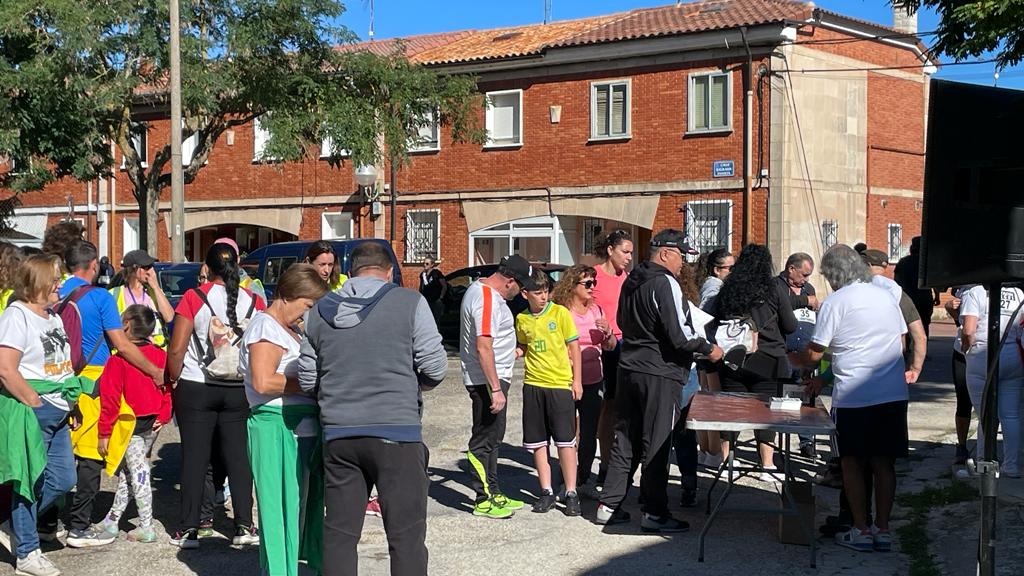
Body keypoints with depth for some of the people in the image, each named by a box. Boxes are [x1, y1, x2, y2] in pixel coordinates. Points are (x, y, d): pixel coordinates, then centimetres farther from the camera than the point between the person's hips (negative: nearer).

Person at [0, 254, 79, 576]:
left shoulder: (53, 317, 15)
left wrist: (68, 401, 12)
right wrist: (35, 402, -16)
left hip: (57, 414, 8)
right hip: (29, 414, -8)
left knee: (64, 479, 9)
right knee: (30, 481, 0)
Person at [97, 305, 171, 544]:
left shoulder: (119, 358, -15)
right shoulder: (160, 355, 1)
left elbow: (110, 397, -14)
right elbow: (169, 387, 2)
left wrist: (105, 432, -9)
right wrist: (163, 416, 5)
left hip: (130, 424, -6)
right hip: (152, 424, 6)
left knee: (137, 473, -2)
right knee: (126, 471, 18)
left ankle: (146, 528, 0)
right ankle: (112, 519, 25)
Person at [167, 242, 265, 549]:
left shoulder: (194, 298, -9)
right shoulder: (254, 301, -1)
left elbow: (176, 350, -11)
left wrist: (175, 380, 4)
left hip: (196, 389, -2)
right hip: (240, 390, 2)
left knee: (194, 458, 4)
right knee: (238, 456, 9)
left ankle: (189, 529, 7)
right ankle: (244, 526, 10)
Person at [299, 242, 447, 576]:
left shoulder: (321, 311, 8)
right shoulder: (409, 302, -4)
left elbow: (307, 379, 11)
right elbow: (434, 368, -6)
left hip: (338, 434, 4)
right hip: (396, 432, -4)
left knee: (339, 531, 12)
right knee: (406, 535, 3)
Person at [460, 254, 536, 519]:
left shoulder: (480, 288, 12)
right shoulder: (487, 300, -21)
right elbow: (483, 347, -27)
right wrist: (495, 389, -27)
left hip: (493, 378, 11)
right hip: (488, 379, -11)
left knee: (491, 438, 16)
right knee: (484, 441, -3)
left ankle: (493, 494, 25)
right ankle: (483, 501, 4)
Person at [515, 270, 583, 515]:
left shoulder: (560, 313, -4)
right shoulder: (522, 319, 6)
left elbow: (573, 347, 0)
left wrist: (577, 380, -2)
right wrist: (516, 352, -2)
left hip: (561, 384, -4)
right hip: (533, 384, 4)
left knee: (565, 441, -1)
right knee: (537, 441, 7)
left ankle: (571, 493, 7)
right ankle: (546, 492, 17)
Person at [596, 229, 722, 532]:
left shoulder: (631, 282, 11)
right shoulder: (665, 284, -16)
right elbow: (679, 335, -20)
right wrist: (708, 349, -6)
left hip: (629, 369, 8)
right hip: (660, 374, -8)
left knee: (624, 440, 13)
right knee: (656, 445, 0)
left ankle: (609, 505, 17)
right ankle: (654, 513, 6)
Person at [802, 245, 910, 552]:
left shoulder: (835, 302, -7)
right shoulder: (886, 296, 11)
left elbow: (814, 353, -8)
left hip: (853, 397, -5)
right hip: (894, 394, 5)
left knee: (853, 463, 7)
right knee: (884, 463, 11)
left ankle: (860, 531, 9)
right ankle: (882, 529, 15)